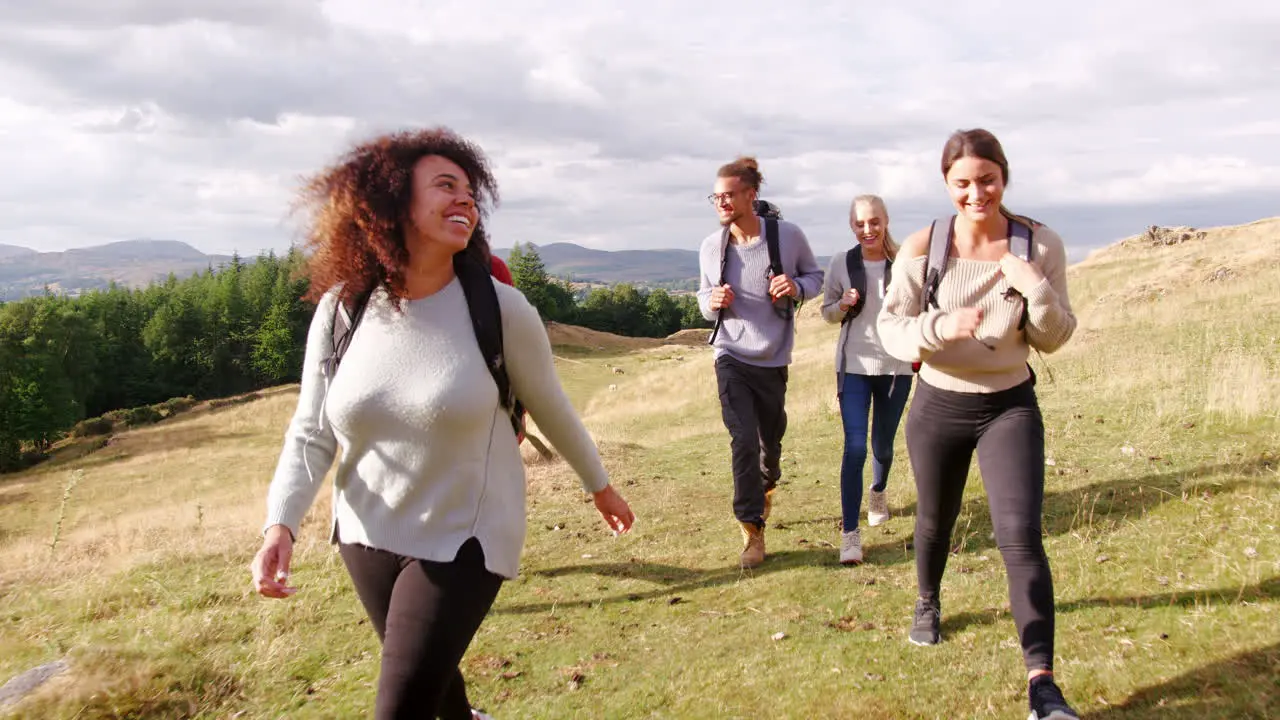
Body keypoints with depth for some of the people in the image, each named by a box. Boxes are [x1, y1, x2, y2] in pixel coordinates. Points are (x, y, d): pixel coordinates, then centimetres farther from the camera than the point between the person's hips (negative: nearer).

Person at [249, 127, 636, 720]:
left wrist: (599, 485, 10)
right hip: (368, 534, 4)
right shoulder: (340, 308, -9)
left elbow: (549, 406, -3)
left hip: (463, 536, -4)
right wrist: (281, 523, -20)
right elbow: (311, 432, -4)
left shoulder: (499, 308, -17)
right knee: (423, 669, 26)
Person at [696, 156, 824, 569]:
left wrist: (796, 287, -18)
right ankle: (753, 533, -3)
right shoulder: (711, 247, -5)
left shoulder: (788, 235, -10)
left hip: (774, 360, 1)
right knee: (744, 441, -12)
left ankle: (767, 486, 50)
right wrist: (711, 302, -15)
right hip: (731, 357, 0)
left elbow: (815, 276, 4)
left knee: (771, 439, 15)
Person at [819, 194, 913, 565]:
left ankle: (878, 493, 48)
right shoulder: (841, 263, -3)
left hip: (896, 366, 1)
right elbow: (828, 312, 8)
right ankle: (850, 533, -5)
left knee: (883, 445, 14)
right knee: (855, 447, -11)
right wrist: (844, 304, -14)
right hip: (854, 365, -1)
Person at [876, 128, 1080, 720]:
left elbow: (1053, 341, -5)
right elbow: (890, 327, -12)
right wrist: (938, 327, -32)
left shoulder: (1040, 245, -11)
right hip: (938, 407, 1)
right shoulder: (922, 247, -13)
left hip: (1010, 406, -1)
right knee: (935, 521, 21)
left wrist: (1038, 290, -25)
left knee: (1021, 537, -13)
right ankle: (927, 604, 52)